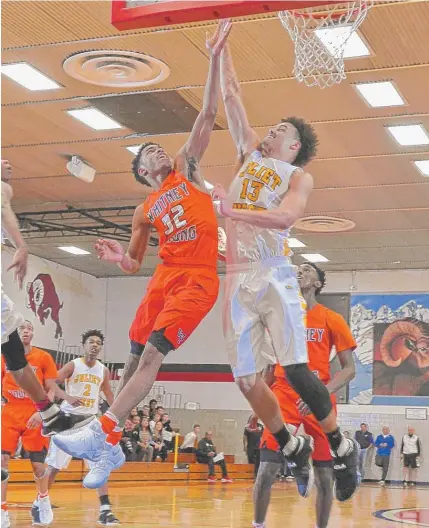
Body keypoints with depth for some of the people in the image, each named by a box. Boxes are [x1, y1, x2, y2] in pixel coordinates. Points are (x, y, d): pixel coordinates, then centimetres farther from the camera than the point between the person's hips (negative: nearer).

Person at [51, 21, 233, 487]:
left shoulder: (187, 167, 8)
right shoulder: (145, 211, 17)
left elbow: (208, 114, -1)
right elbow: (134, 264, 19)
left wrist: (214, 59, -9)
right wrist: (119, 257, -5)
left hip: (198, 280, -5)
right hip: (164, 277, 6)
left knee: (153, 353, -16)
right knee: (135, 356, 5)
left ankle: (102, 433, -23)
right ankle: (109, 446, 16)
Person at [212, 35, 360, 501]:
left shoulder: (298, 177, 4)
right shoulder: (250, 154, 19)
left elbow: (285, 217, -17)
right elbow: (231, 96, 20)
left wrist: (234, 211, -26)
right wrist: (221, 50, 19)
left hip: (274, 276, -5)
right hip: (238, 279, 5)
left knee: (295, 369, -14)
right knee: (246, 379, 2)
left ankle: (342, 449, 3)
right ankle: (293, 450, 21)